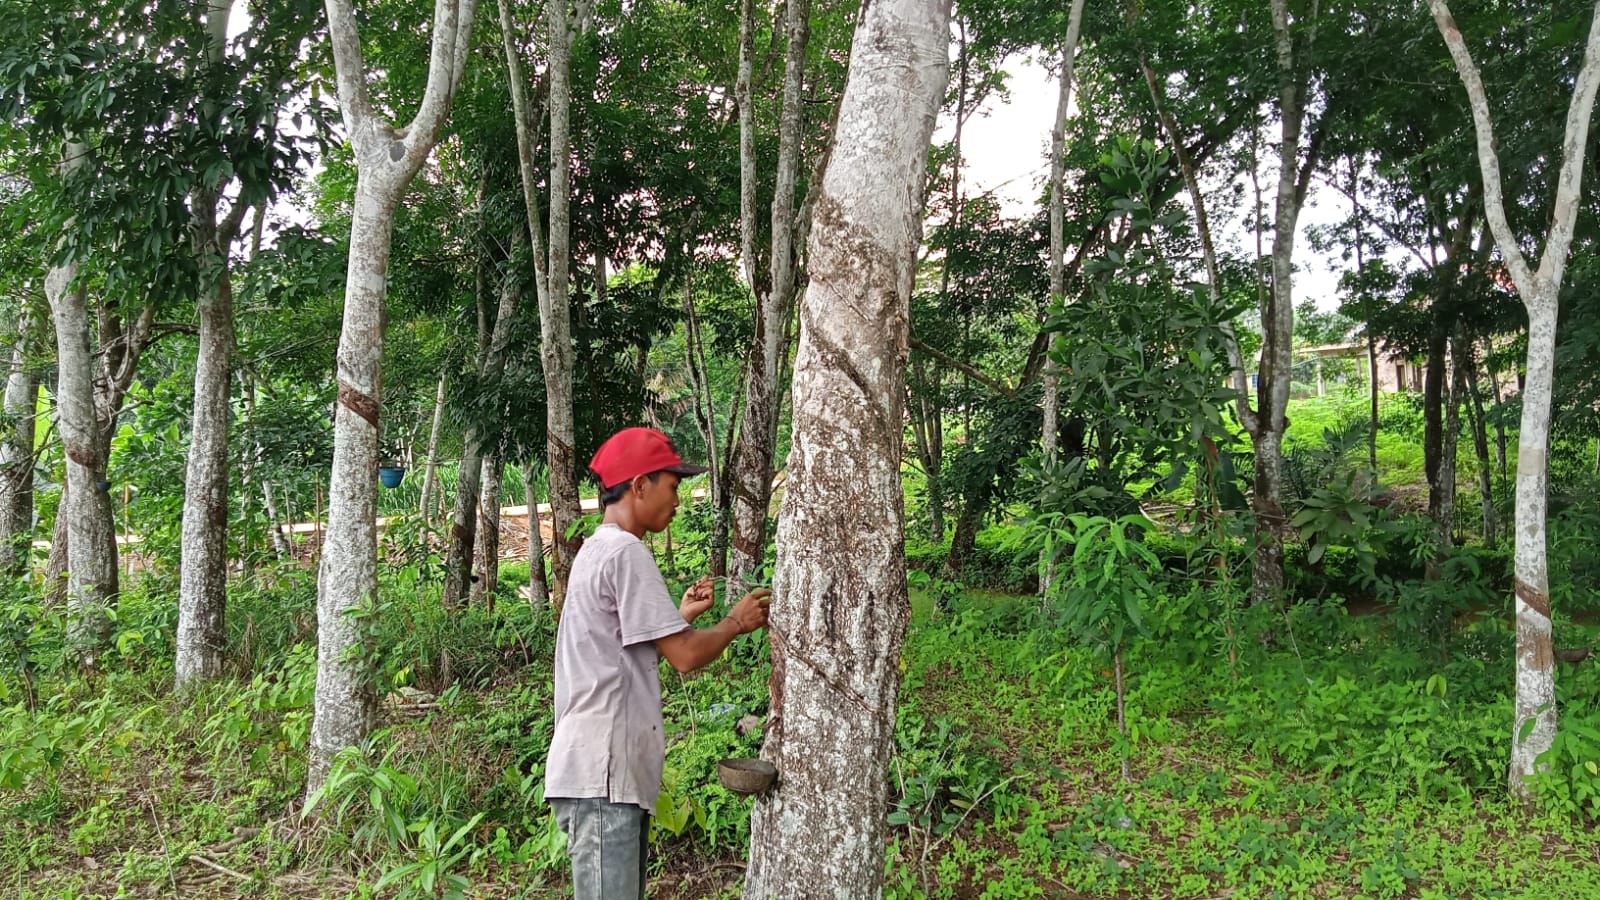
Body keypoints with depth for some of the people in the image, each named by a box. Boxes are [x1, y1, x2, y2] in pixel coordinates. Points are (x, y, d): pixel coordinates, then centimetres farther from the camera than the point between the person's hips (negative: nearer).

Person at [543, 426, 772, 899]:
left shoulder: (598, 550, 18)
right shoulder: (625, 551, -13)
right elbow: (684, 656, -15)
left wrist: (683, 615, 18)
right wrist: (737, 622, 1)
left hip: (611, 769, 10)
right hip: (603, 772, -10)